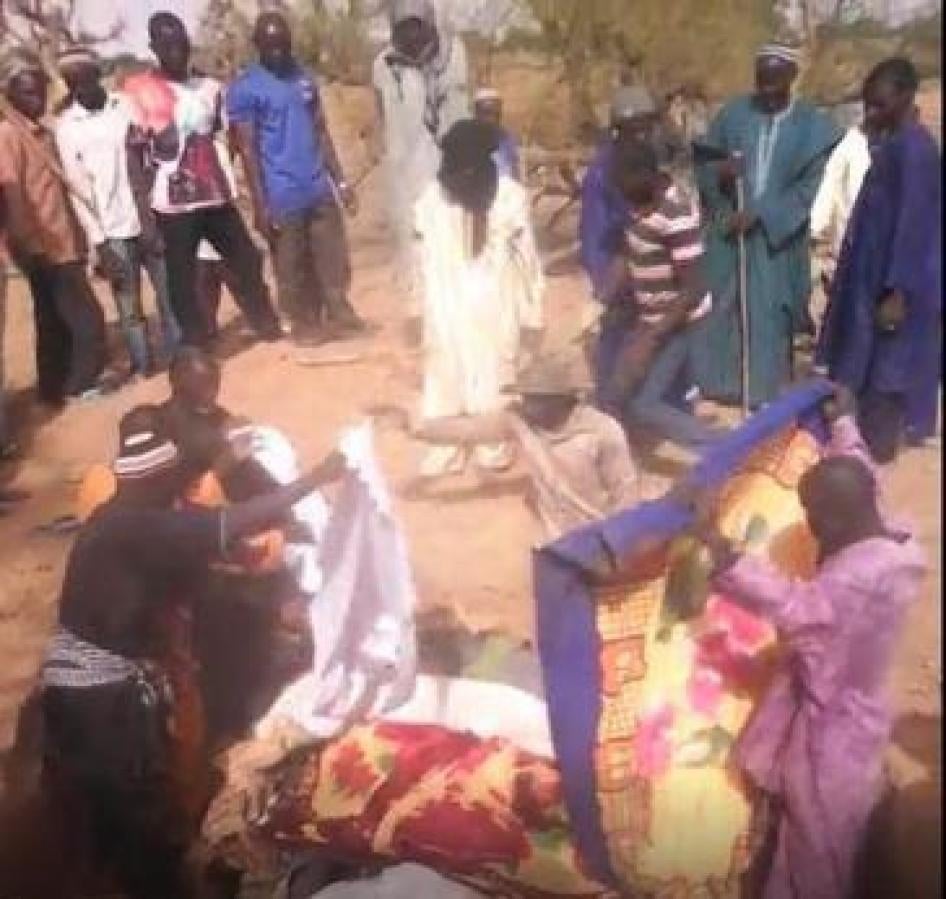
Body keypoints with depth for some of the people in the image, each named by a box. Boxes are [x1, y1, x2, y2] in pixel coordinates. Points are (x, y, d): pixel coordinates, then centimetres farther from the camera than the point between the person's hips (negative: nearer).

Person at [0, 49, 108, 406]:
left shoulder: (41, 131, 14)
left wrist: (75, 238, 15)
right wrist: (32, 247, -23)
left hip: (62, 246, 8)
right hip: (44, 251, -8)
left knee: (56, 324, 14)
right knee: (88, 320, -5)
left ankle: (56, 389, 22)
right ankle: (80, 386, 7)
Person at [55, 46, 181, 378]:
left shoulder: (125, 106, 5)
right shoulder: (65, 125, 1)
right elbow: (76, 187, -2)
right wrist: (98, 242, -8)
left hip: (151, 219, 1)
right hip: (111, 231, -1)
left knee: (171, 297, 4)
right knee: (129, 310, 2)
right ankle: (144, 369, 10)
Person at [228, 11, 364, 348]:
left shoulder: (306, 79, 9)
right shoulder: (244, 89, -7)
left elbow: (322, 133, 13)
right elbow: (248, 149, -9)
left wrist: (340, 181, 10)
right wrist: (260, 204, -13)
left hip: (320, 189, 5)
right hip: (282, 197, -5)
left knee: (334, 257, 10)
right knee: (293, 266, 7)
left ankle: (338, 310, 25)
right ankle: (305, 322, 21)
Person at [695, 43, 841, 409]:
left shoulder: (815, 127, -6)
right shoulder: (733, 114, 0)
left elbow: (811, 188, -9)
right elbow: (702, 163, 5)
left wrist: (760, 214, -19)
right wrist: (719, 172, -19)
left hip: (778, 239, -2)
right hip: (727, 231, 2)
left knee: (768, 313, 6)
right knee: (723, 308, 9)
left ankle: (766, 391, 20)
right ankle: (721, 381, 25)